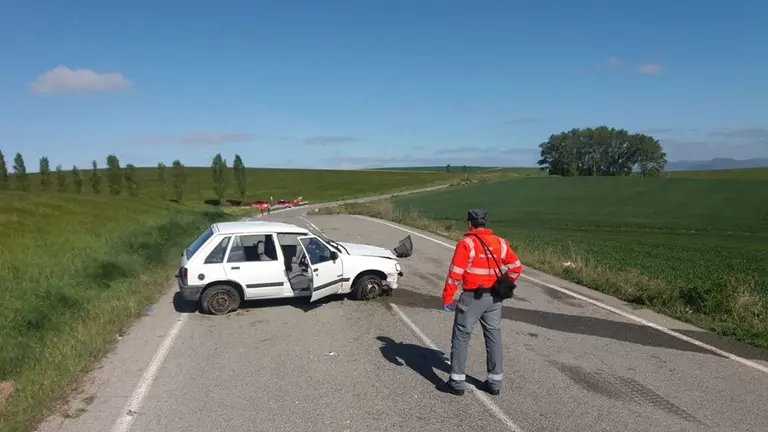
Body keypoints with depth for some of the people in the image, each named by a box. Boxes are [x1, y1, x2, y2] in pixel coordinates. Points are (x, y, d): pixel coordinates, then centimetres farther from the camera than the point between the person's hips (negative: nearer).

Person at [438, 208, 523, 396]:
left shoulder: (466, 243, -12)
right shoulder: (500, 243, 5)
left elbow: (455, 273, -16)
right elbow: (516, 267, 7)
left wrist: (447, 297, -9)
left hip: (472, 297, -5)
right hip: (494, 298, 6)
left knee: (461, 337, 5)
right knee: (494, 337, 15)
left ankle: (457, 382, 9)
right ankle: (495, 382, 22)